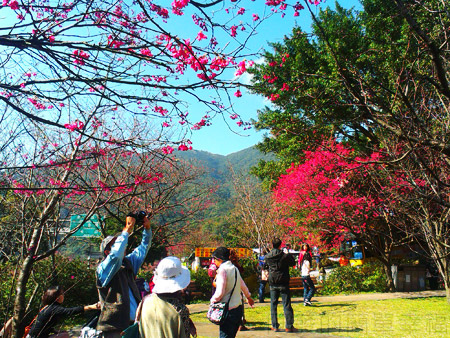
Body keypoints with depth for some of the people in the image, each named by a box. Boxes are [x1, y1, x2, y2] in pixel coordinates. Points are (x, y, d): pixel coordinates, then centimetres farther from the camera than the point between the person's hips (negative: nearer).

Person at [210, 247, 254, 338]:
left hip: (228, 311, -8)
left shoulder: (222, 270, -13)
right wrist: (248, 297, 42)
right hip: (238, 309, 8)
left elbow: (220, 292, -19)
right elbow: (243, 285, 26)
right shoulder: (234, 268, 11)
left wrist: (212, 301, 0)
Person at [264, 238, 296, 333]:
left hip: (272, 283, 3)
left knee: (273, 305, 10)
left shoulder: (267, 257, -1)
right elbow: (293, 263, 6)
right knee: (286, 304, 3)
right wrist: (290, 256, 22)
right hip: (283, 283, -3)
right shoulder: (285, 256, -10)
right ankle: (289, 326, 5)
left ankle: (275, 326, 12)